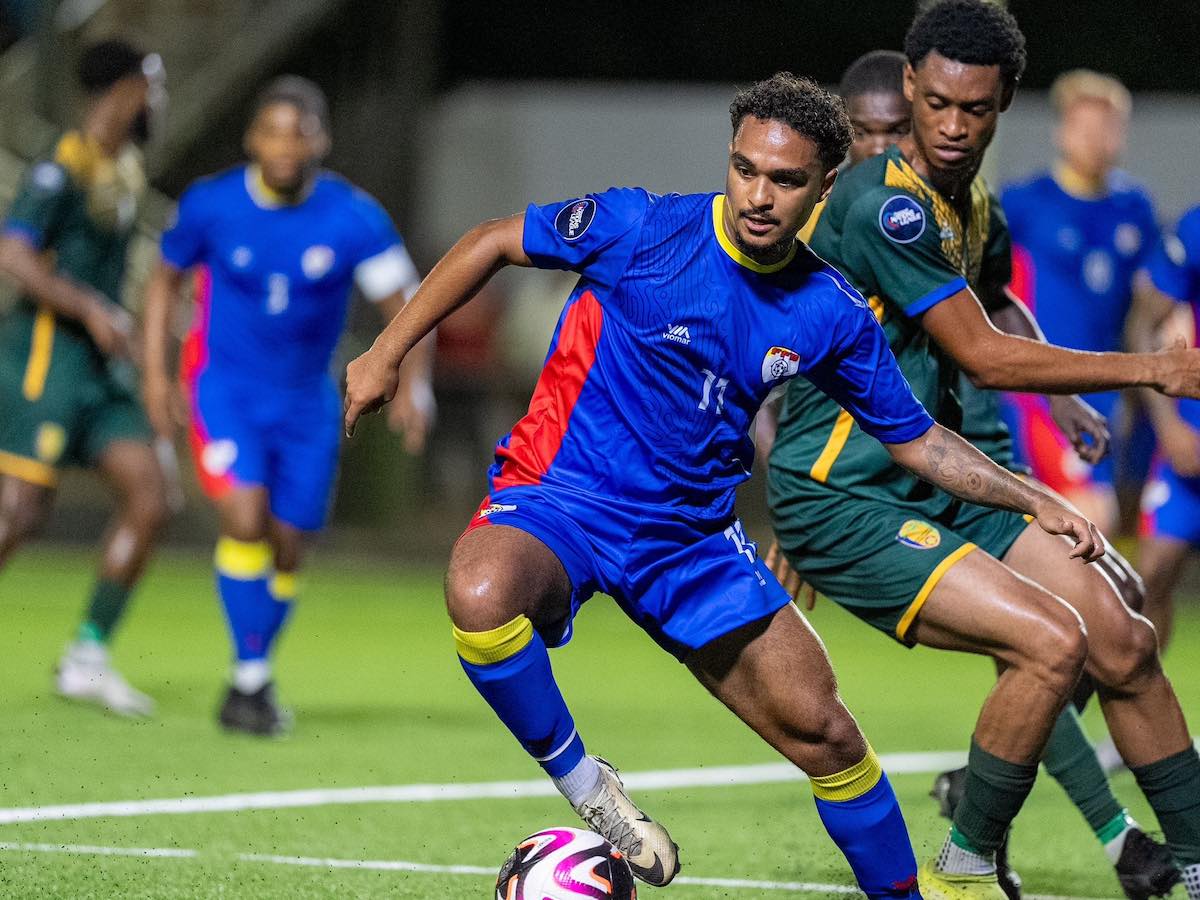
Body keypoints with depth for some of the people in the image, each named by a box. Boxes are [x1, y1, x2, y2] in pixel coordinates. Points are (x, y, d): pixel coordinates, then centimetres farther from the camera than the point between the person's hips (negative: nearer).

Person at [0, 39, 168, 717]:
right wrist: (93, 310, -28)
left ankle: (88, 658, 5)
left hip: (103, 365, 9)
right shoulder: (63, 170, -14)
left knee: (150, 502, -2)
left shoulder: (129, 169, 15)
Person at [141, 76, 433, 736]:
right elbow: (166, 278, 6)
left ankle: (254, 682, 28)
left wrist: (414, 384, -26)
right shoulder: (210, 205, -11)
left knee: (287, 548, 7)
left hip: (305, 400, 2)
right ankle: (249, 680, -10)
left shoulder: (354, 219, -14)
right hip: (223, 387, -2)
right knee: (246, 520, -21)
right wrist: (155, 372, -1)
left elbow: (405, 304, -10)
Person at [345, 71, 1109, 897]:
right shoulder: (643, 228, -15)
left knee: (823, 732, 1)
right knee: (481, 594, -38)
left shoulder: (832, 315, -2)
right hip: (560, 492, -4)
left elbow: (917, 441, 11)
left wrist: (1033, 499, 1)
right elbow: (494, 244, -3)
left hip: (695, 533, 4)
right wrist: (388, 353, -4)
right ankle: (585, 787, -15)